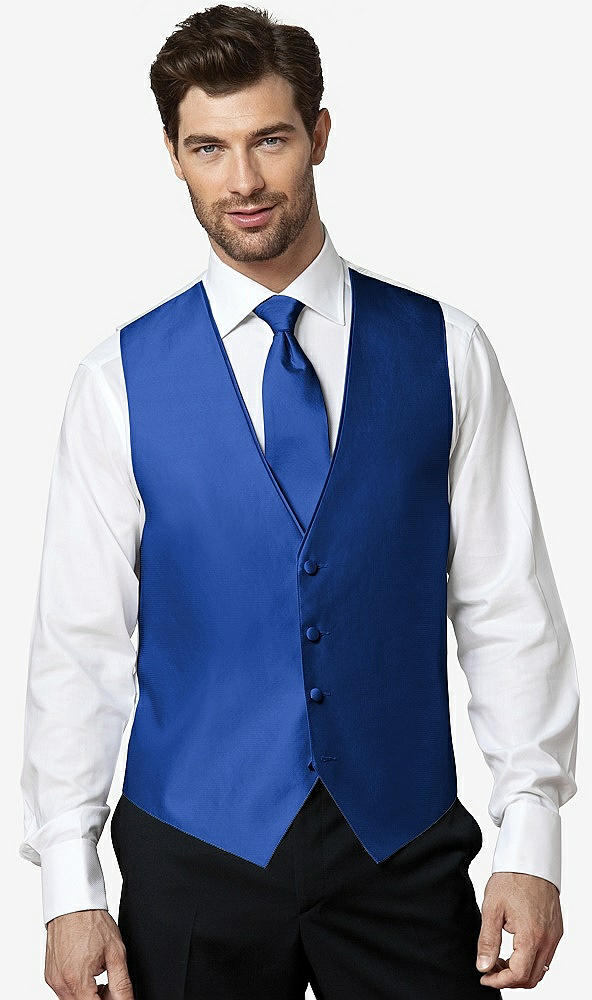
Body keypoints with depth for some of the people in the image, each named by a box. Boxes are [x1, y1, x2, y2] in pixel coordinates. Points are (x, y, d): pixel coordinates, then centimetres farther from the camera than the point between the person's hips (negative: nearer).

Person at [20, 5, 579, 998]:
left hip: (404, 847, 1)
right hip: (196, 851, 0)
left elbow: (510, 611, 0)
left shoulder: (445, 351, 0)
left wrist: (532, 840, -6)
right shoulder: (120, 379, -1)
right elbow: (79, 643, -1)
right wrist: (70, 886, -4)